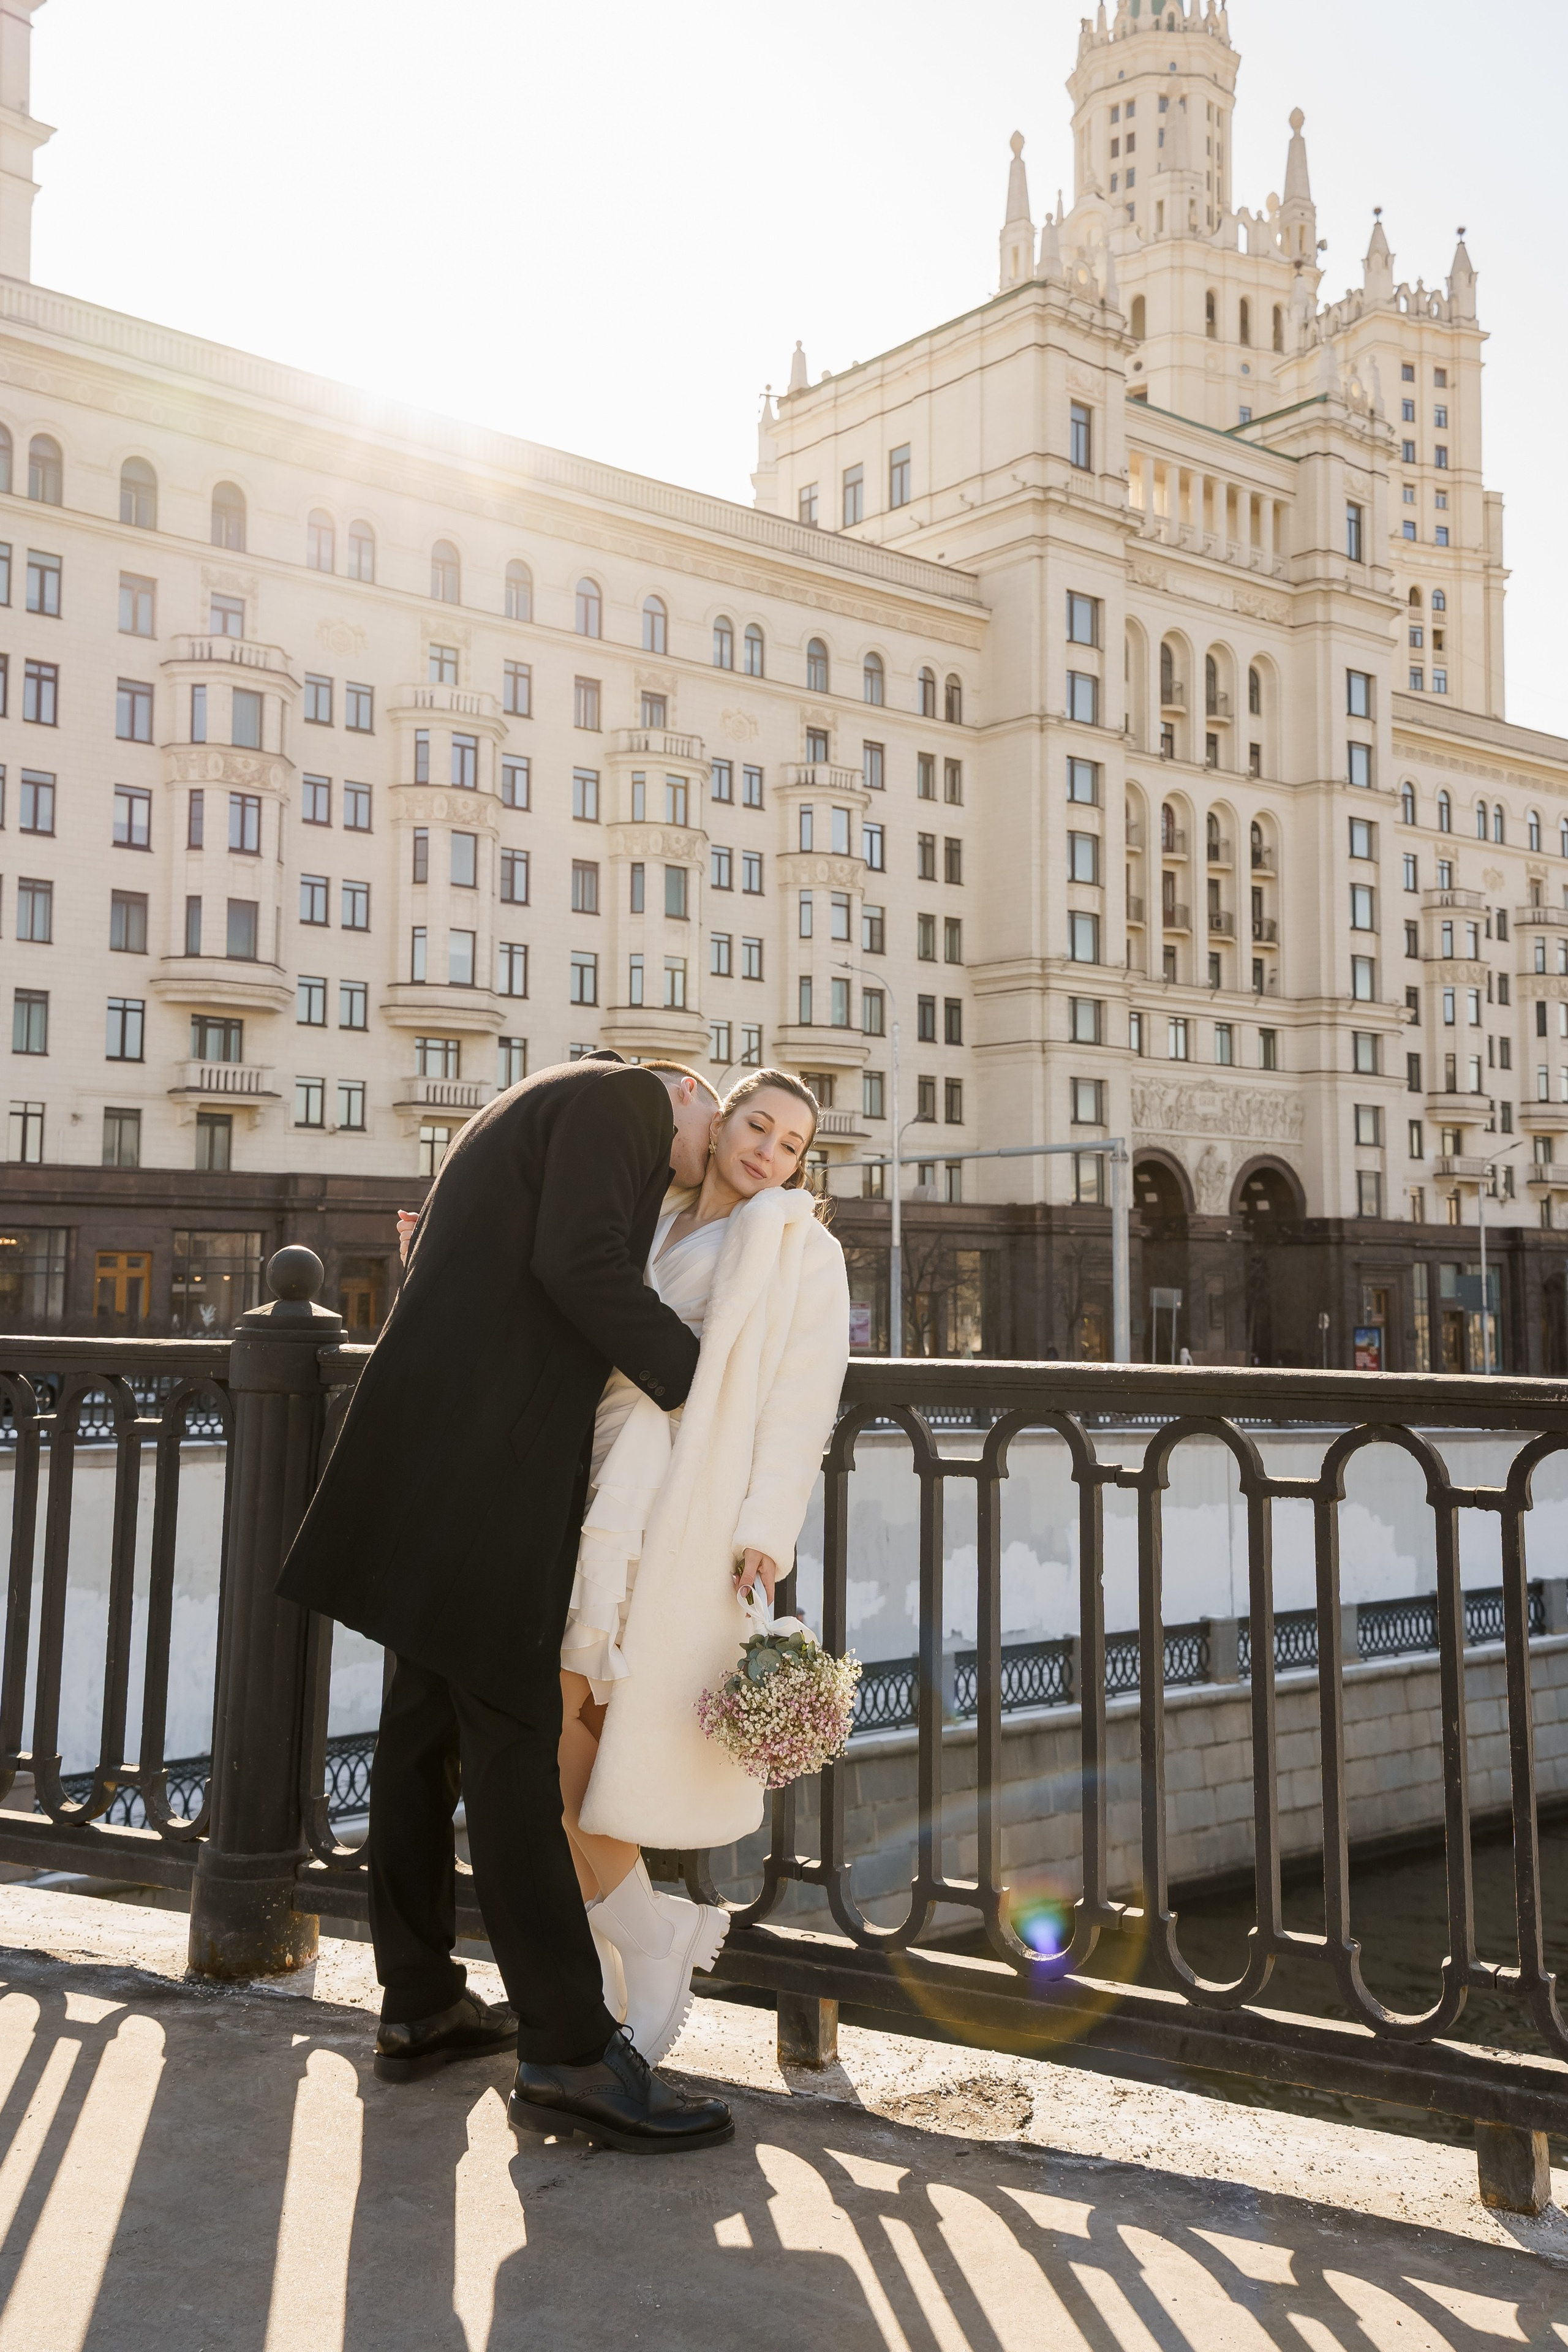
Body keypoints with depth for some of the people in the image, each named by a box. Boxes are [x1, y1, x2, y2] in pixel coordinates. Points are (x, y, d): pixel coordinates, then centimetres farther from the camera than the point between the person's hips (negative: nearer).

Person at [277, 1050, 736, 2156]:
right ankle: (576, 2045, -1)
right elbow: (580, 1263, -18)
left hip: (441, 1443, 10)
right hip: (491, 1455, -10)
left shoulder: (542, 1107, 27)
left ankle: (420, 2002, 24)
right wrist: (696, 1375, -8)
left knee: (429, 1718, 13)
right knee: (511, 1730, -7)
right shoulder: (631, 1096, -3)